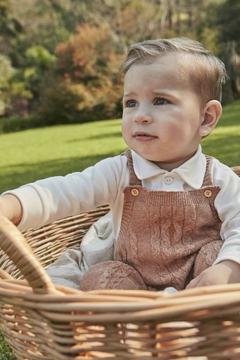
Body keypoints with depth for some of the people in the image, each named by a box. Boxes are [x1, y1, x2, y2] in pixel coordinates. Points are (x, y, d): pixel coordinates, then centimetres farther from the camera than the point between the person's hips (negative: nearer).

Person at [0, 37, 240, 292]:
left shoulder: (219, 179, -9)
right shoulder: (119, 172, -9)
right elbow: (66, 192, -22)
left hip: (199, 280, 0)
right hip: (137, 280, 1)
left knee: (215, 253, -26)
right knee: (99, 278, -23)